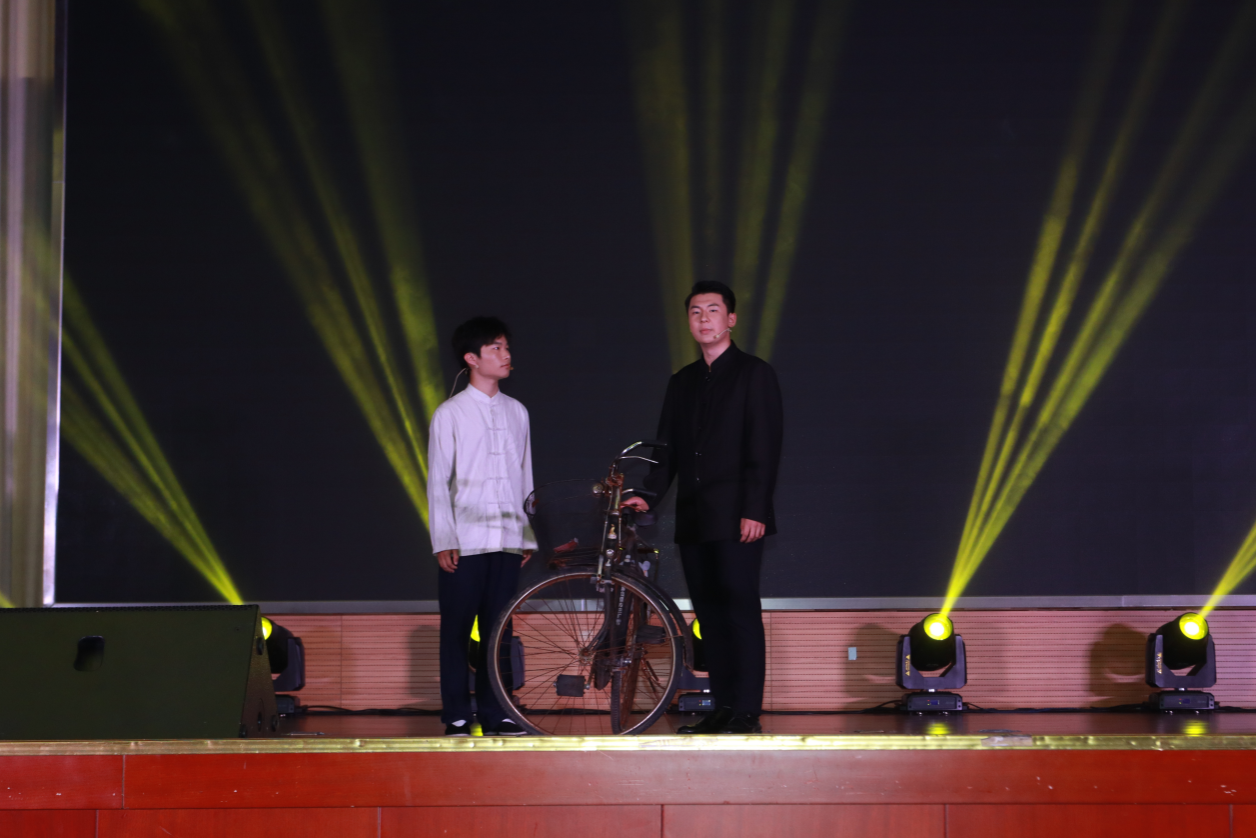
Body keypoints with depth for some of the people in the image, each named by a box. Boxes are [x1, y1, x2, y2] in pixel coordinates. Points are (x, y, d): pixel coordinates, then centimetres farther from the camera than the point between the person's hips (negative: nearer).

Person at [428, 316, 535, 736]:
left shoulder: (516, 412, 12)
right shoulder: (450, 414, 0)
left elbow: (525, 478, 14)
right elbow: (438, 481, -1)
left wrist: (528, 536, 11)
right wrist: (443, 540, -7)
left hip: (506, 541, 3)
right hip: (464, 542, -3)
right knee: (457, 630, 0)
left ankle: (495, 714, 11)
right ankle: (457, 717, 6)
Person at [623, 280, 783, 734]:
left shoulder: (754, 373, 0)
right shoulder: (682, 382, 19)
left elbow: (764, 447, -7)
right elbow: (667, 448, 17)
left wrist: (755, 510, -15)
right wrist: (650, 495, 1)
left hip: (736, 517, -6)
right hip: (694, 518, 6)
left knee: (740, 610, -9)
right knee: (710, 615, 6)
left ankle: (747, 711, -8)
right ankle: (723, 709, 10)